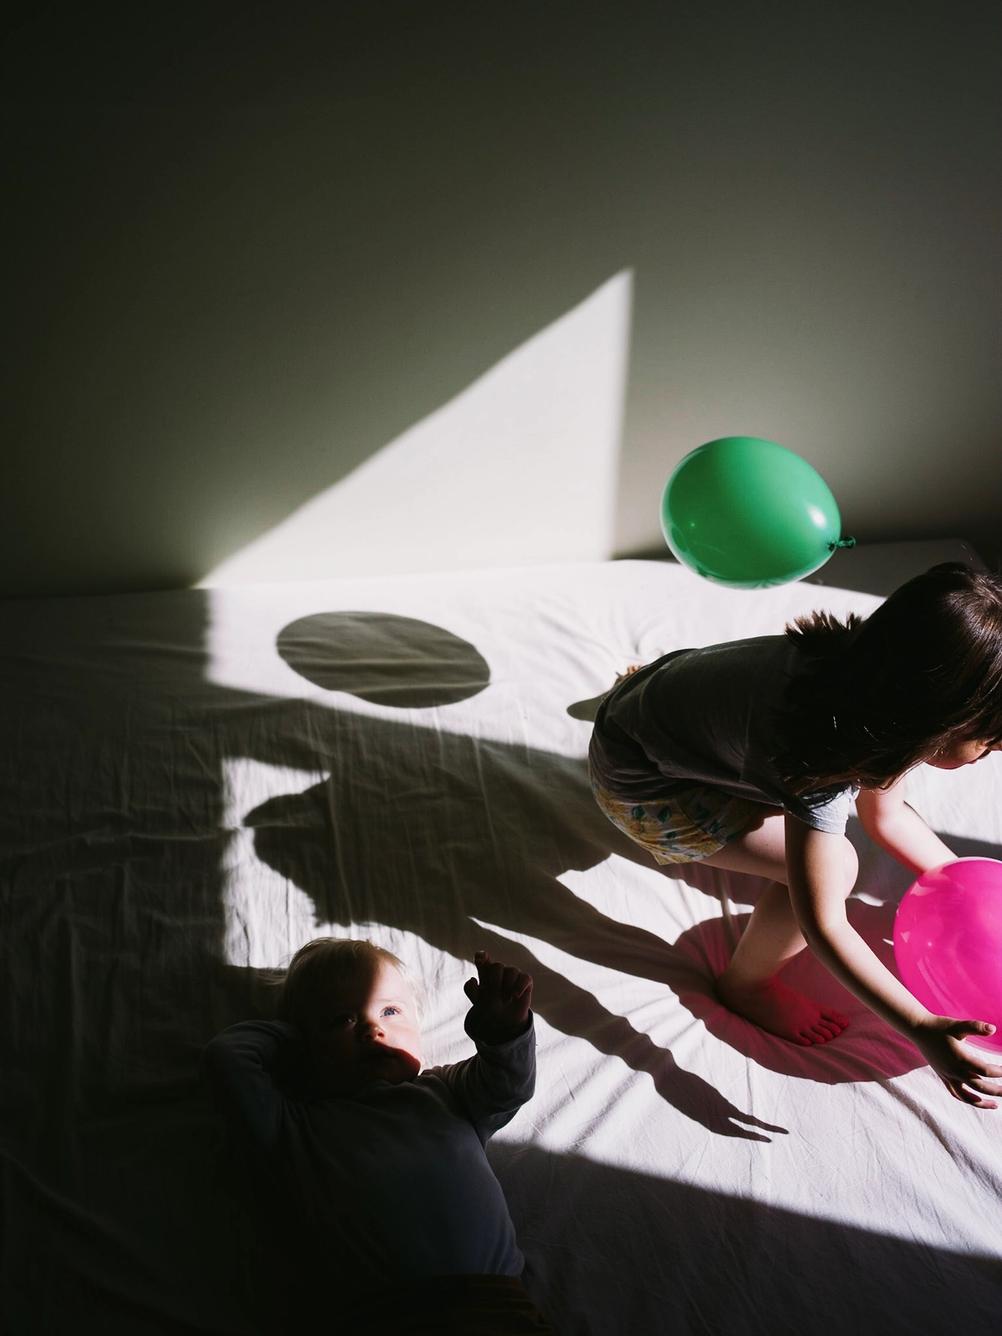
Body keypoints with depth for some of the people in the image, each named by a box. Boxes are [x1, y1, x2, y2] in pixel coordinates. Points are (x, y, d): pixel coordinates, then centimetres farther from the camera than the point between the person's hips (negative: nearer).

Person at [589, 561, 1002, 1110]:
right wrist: (920, 1029, -30)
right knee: (832, 864, -18)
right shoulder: (822, 747, -36)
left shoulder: (877, 683, -13)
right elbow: (822, 922, -29)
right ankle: (746, 983, 10)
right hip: (637, 782, -8)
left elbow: (886, 814, 5)